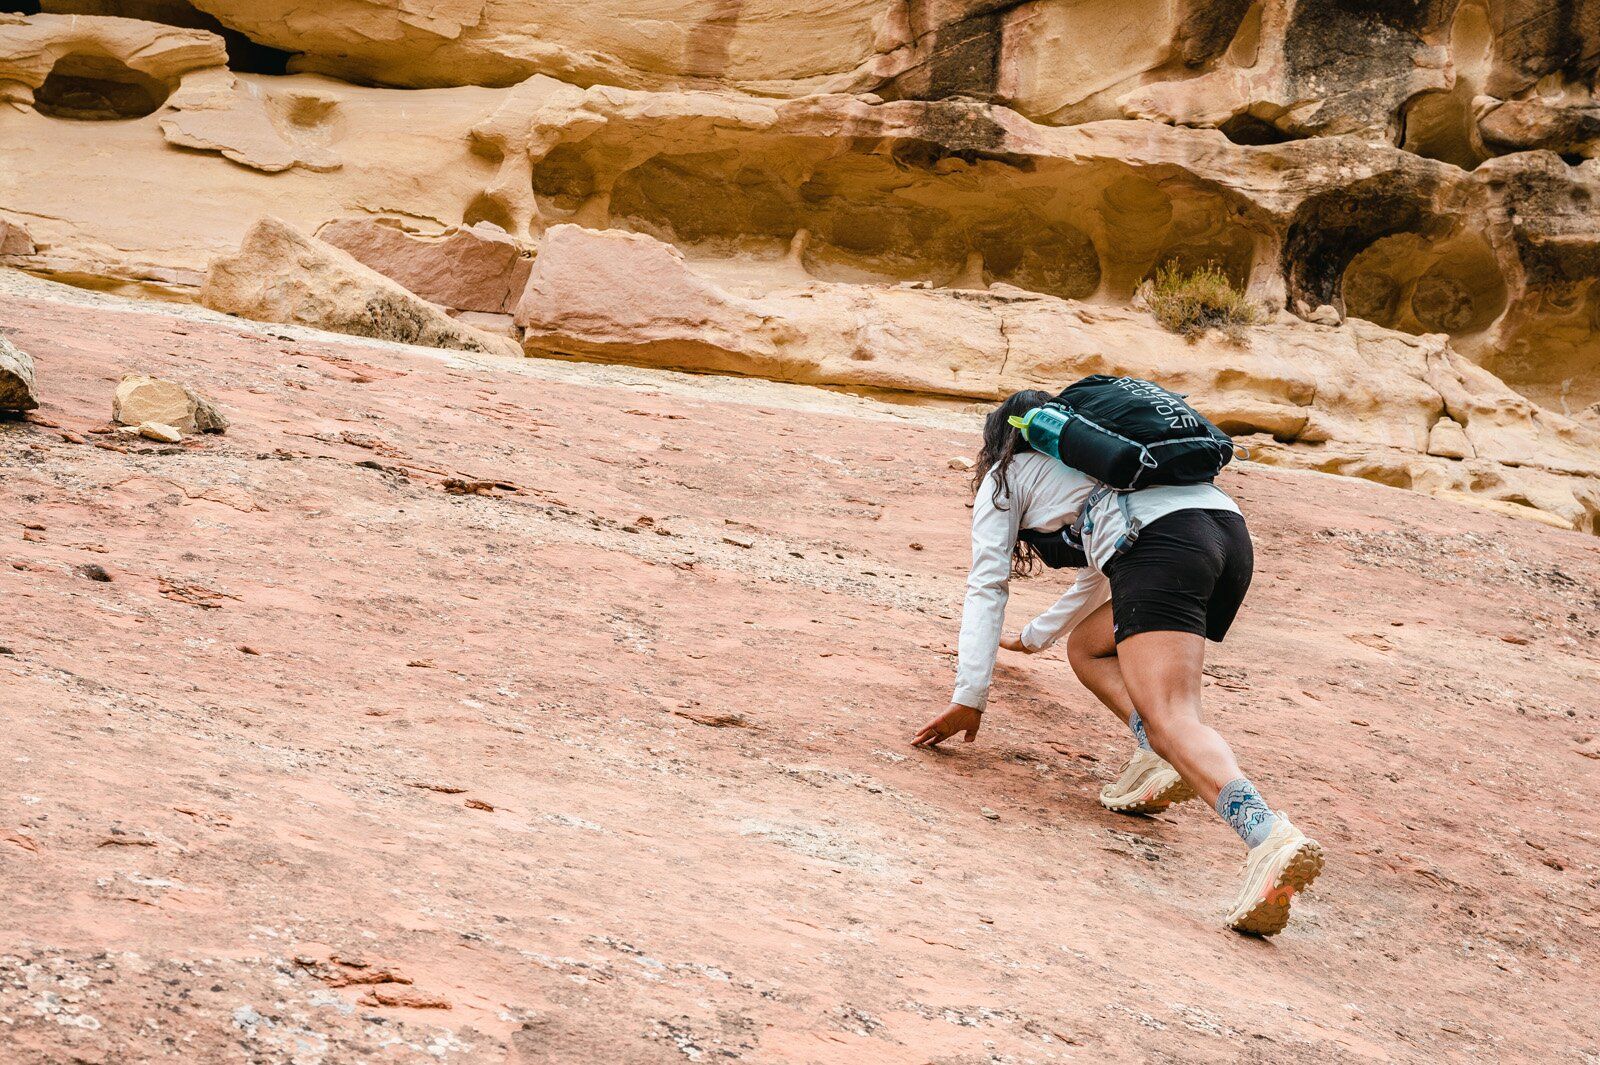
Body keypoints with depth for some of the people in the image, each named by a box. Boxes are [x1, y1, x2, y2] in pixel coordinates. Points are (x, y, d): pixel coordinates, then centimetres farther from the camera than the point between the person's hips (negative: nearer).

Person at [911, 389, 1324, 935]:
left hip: (1161, 545, -7)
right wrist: (1035, 636, 71)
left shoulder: (1006, 476, 25)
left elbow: (986, 588, 17)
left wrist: (968, 701, 17)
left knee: (1171, 720, -20)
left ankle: (1271, 839, -47)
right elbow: (1100, 572, 56)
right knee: (1089, 647, 26)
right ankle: (1155, 757, -2)